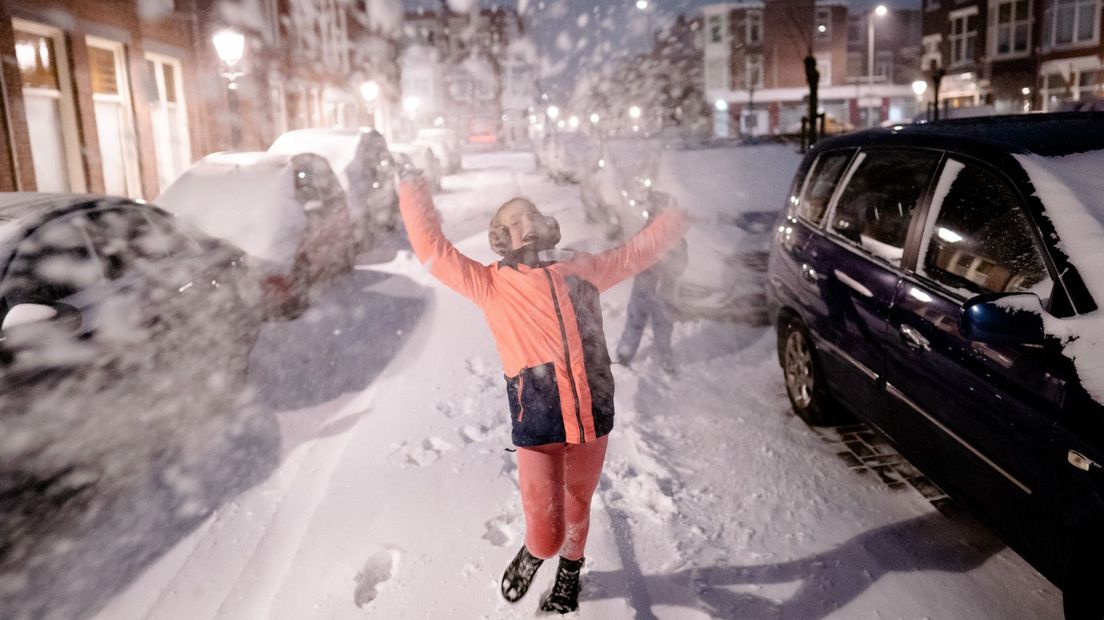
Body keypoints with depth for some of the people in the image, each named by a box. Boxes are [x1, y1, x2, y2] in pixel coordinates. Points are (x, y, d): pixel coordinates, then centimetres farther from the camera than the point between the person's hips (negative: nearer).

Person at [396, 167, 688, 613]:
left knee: (577, 508, 22)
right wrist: (413, 189, 0)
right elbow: (433, 250, -2)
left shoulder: (581, 268, 10)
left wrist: (675, 219, 24)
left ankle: (569, 573, 51)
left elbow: (636, 252, 23)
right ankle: (532, 553, 31)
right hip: (538, 426, -3)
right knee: (546, 535, -7)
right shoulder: (492, 284, 0)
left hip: (593, 417, 4)